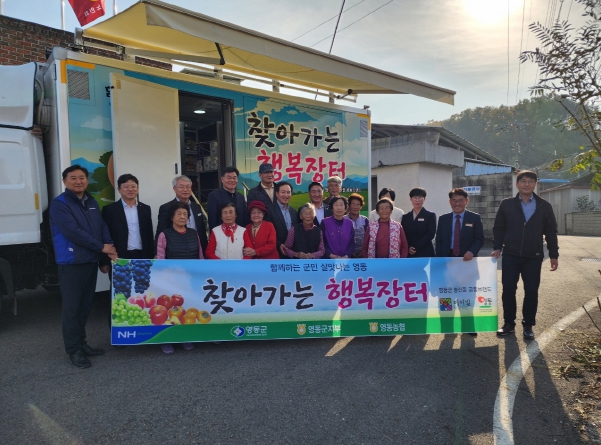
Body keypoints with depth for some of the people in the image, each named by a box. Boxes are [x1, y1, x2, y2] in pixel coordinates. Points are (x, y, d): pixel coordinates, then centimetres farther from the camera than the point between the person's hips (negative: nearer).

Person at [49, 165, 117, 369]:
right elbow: (73, 231, -18)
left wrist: (110, 249, -7)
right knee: (72, 307, 1)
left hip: (91, 261, 7)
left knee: (86, 305, 14)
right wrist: (101, 247, -14)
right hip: (71, 263, -6)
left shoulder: (92, 202, 13)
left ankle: (81, 342, 26)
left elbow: (103, 227, 10)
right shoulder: (59, 204, -9)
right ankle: (74, 349, 11)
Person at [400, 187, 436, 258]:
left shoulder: (430, 216, 5)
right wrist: (408, 248, -12)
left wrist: (415, 247, -12)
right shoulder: (405, 217, 13)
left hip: (425, 254, -2)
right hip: (408, 255, 2)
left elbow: (430, 234, -6)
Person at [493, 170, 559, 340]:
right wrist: (497, 247, -6)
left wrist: (553, 255, 2)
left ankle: (528, 325, 20)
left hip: (533, 257, 0)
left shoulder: (544, 206, 4)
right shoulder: (507, 204, 3)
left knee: (531, 292, 6)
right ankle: (509, 323, 17)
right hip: (510, 256, 0)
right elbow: (498, 228, 5)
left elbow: (551, 232, 5)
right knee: (508, 290, 3)